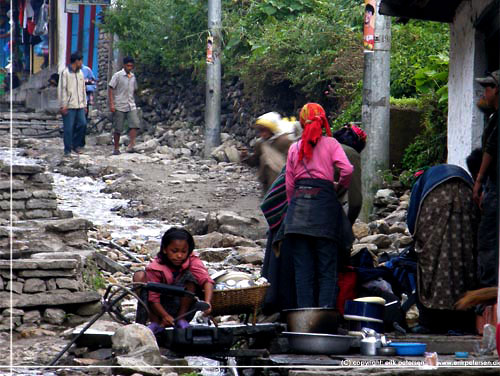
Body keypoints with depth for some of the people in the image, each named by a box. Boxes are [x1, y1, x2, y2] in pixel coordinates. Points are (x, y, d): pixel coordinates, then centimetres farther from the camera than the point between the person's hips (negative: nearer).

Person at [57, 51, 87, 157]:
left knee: (82, 123, -3)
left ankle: (76, 145, 14)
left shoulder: (80, 73, 16)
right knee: (68, 128, -4)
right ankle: (67, 150, 4)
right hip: (69, 106, -6)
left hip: (79, 105, 6)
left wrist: (84, 104, 16)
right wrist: (63, 105, -13)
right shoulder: (65, 73, -6)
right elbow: (61, 89, -8)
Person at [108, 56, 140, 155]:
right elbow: (110, 89, -7)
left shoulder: (133, 76, 12)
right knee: (118, 128, 1)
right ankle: (116, 148, 12)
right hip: (119, 106, -4)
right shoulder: (117, 75, -5)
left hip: (131, 106, 4)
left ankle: (131, 146, -20)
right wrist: (111, 104, -14)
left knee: (135, 124, -16)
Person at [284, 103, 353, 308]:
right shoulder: (330, 143, 4)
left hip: (299, 203, 2)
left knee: (302, 268, 3)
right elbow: (347, 169, -9)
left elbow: (289, 184, 12)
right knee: (327, 268, -1)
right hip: (324, 201, -2)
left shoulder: (294, 148, 11)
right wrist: (341, 185, 9)